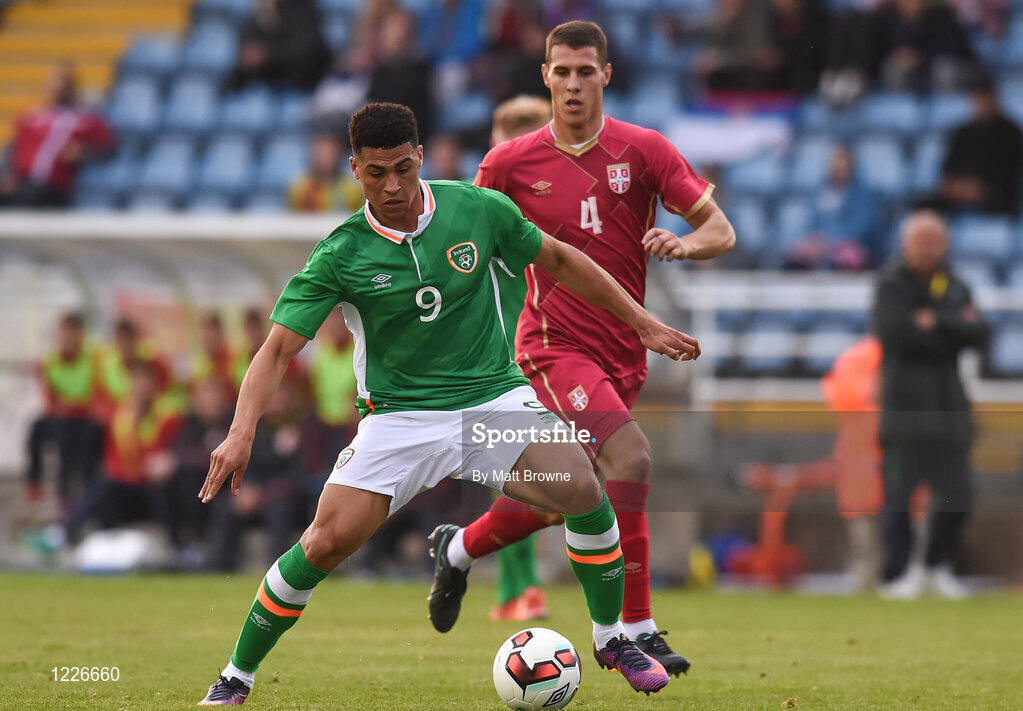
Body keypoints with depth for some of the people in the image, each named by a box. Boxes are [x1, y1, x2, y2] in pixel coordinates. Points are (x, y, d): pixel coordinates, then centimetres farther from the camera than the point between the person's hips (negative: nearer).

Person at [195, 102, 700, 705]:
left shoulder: (477, 209, -5)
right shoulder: (340, 257, -11)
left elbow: (558, 259, 10)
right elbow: (279, 347, -13)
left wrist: (644, 323, 11)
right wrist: (242, 433, -28)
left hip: (495, 395, 2)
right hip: (401, 417, -2)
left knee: (582, 490, -21)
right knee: (328, 541, -17)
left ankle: (611, 637, 4)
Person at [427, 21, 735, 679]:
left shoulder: (645, 150, 1)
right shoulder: (511, 163, 0)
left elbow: (721, 231, 0)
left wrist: (685, 243, -22)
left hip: (622, 354, 4)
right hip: (555, 346, -4)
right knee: (631, 457, -26)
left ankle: (459, 550, 41)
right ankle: (636, 630, -22)